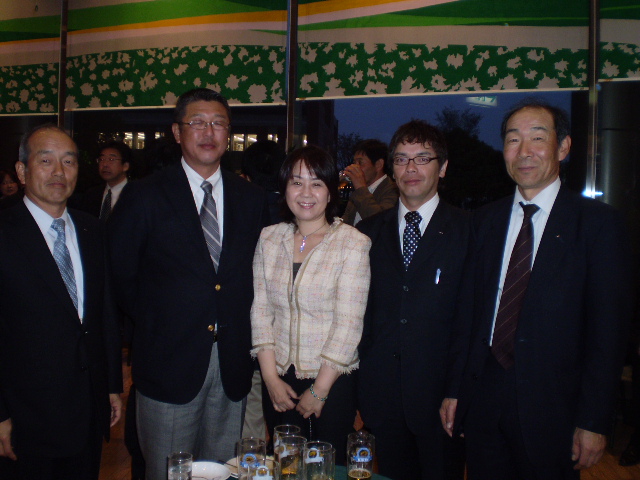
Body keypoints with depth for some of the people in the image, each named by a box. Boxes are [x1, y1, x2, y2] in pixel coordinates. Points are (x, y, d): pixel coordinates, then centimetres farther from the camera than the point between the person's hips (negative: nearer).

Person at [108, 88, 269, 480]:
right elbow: (120, 275, 1)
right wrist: (151, 322, 0)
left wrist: (241, 333, 4)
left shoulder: (252, 199, 6)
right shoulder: (144, 197, -3)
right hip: (169, 362, -3)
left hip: (233, 367, 3)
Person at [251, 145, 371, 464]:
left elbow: (348, 324, -13)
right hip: (279, 380, 4)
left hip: (332, 381, -3)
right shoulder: (269, 238, 2)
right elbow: (260, 309, 1)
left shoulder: (353, 244, -11)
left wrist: (319, 390, -11)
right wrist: (271, 378, -4)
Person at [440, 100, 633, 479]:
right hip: (484, 396, 4)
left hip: (553, 404, -3)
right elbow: (469, 310, 7)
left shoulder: (599, 223, -6)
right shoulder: (486, 221, 7)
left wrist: (594, 421, -10)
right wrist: (454, 390, 6)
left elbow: (609, 327, -8)